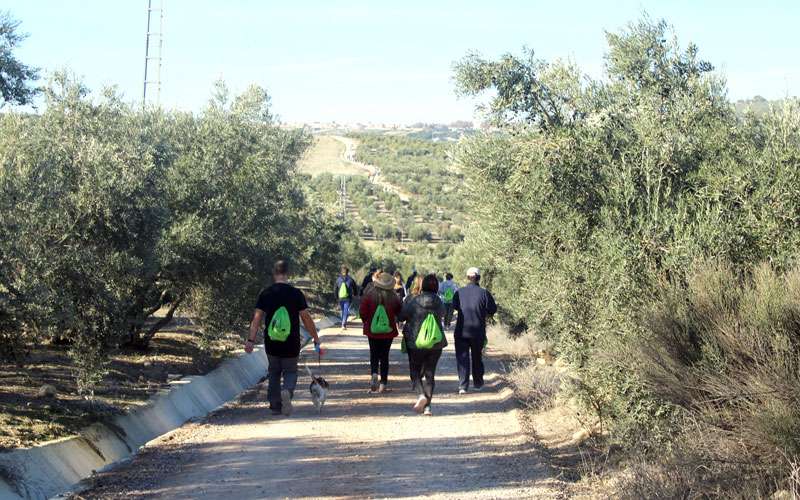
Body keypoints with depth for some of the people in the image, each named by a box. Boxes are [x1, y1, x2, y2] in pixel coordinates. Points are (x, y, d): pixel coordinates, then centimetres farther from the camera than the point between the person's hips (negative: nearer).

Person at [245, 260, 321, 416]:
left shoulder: (265, 293, -3)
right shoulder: (296, 294, -7)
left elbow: (257, 318, -6)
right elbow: (306, 318, -5)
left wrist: (250, 340, -4)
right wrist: (316, 338, 4)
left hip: (271, 344, 2)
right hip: (291, 345, -1)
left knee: (274, 373, 19)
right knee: (290, 372, 13)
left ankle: (275, 406, 19)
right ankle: (287, 391, -18)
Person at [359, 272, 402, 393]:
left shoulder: (369, 295, -12)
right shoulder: (394, 298, -11)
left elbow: (362, 312, -7)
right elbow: (400, 312, 1)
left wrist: (366, 322, 11)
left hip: (372, 330, 0)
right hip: (388, 330, 0)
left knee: (374, 354, 13)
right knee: (384, 356, 9)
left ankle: (374, 374, -13)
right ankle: (383, 383, 8)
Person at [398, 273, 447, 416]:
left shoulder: (413, 301, -11)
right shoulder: (440, 304, -3)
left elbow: (402, 317, -2)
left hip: (416, 342, -2)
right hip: (436, 343, 2)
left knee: (415, 372, 11)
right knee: (430, 374, 11)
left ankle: (421, 394, -16)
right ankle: (427, 405, 5)